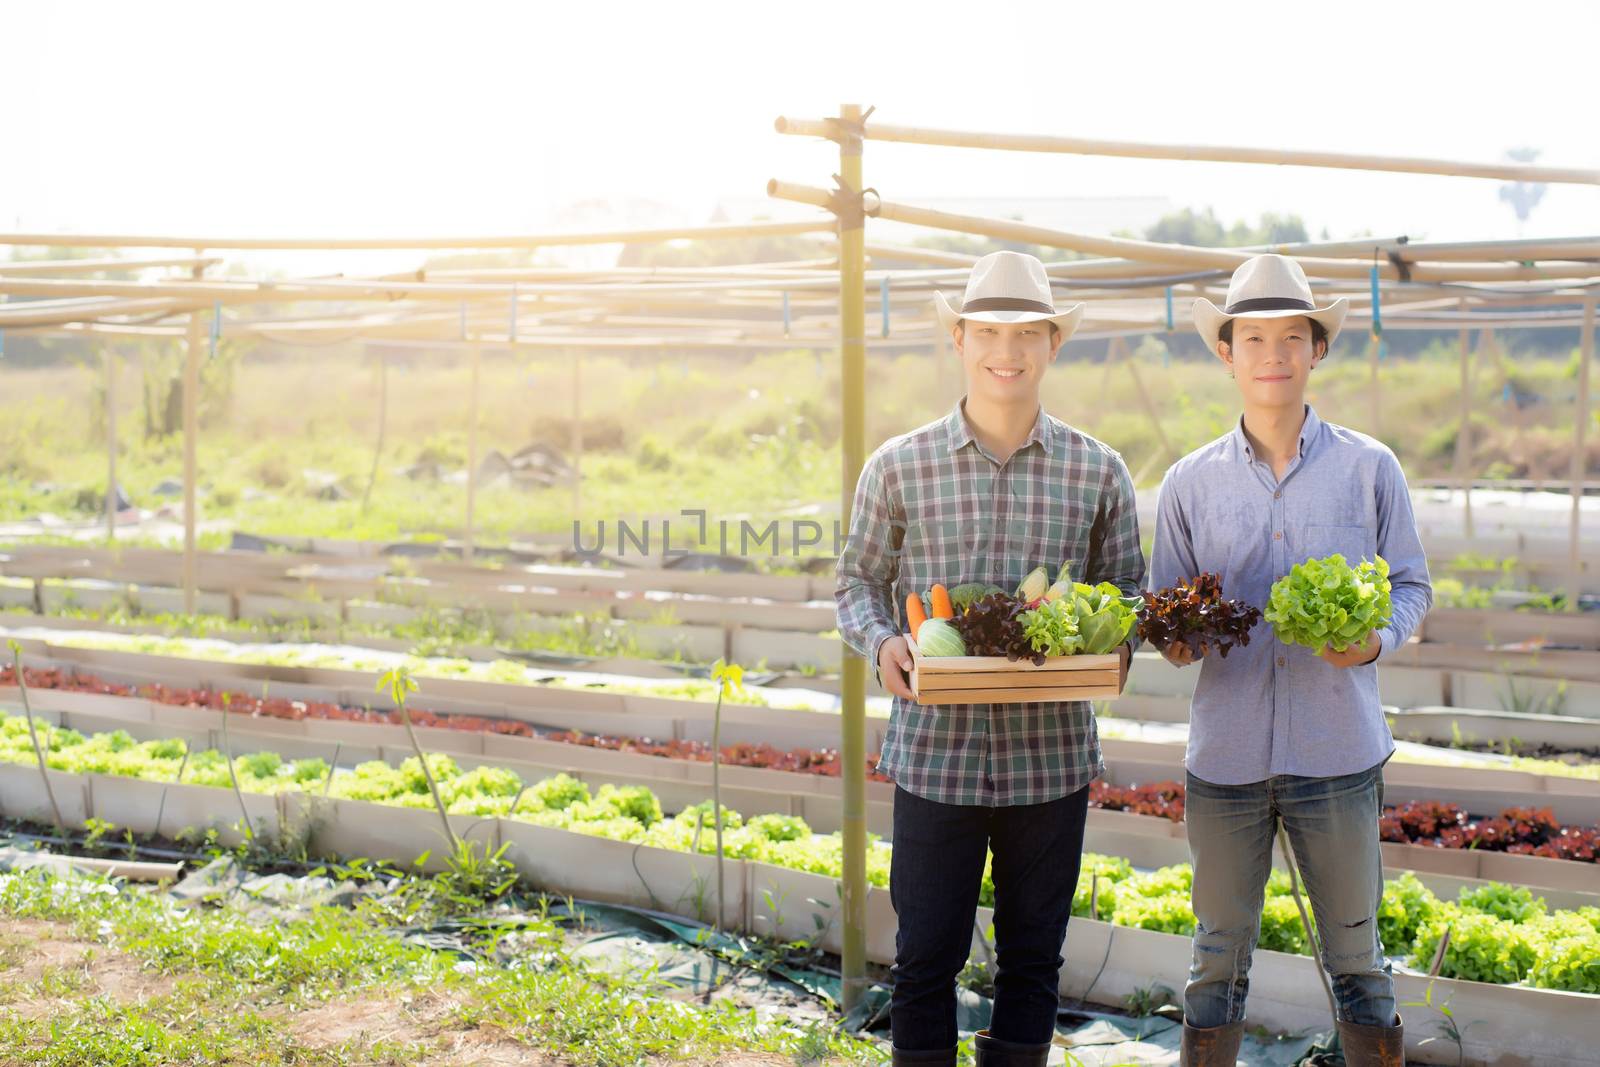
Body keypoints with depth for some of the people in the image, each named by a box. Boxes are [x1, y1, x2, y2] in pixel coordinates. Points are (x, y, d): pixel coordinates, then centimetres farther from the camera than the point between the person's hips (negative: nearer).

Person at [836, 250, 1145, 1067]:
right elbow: (858, 581, 7)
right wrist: (880, 643, -13)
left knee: (1032, 959, 13)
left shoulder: (1098, 472, 2)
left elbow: (1127, 592, 10)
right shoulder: (898, 467, -1)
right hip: (934, 748, -1)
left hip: (1051, 752, 1)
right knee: (925, 957, 6)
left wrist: (1111, 652, -11)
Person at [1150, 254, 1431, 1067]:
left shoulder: (1369, 468, 2)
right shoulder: (1190, 483, 6)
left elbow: (1410, 585, 8)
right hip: (1225, 749, 1)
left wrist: (1377, 640, -13)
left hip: (1338, 753, -1)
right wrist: (1177, 640, -12)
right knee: (1219, 951, 10)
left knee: (1355, 953, 8)